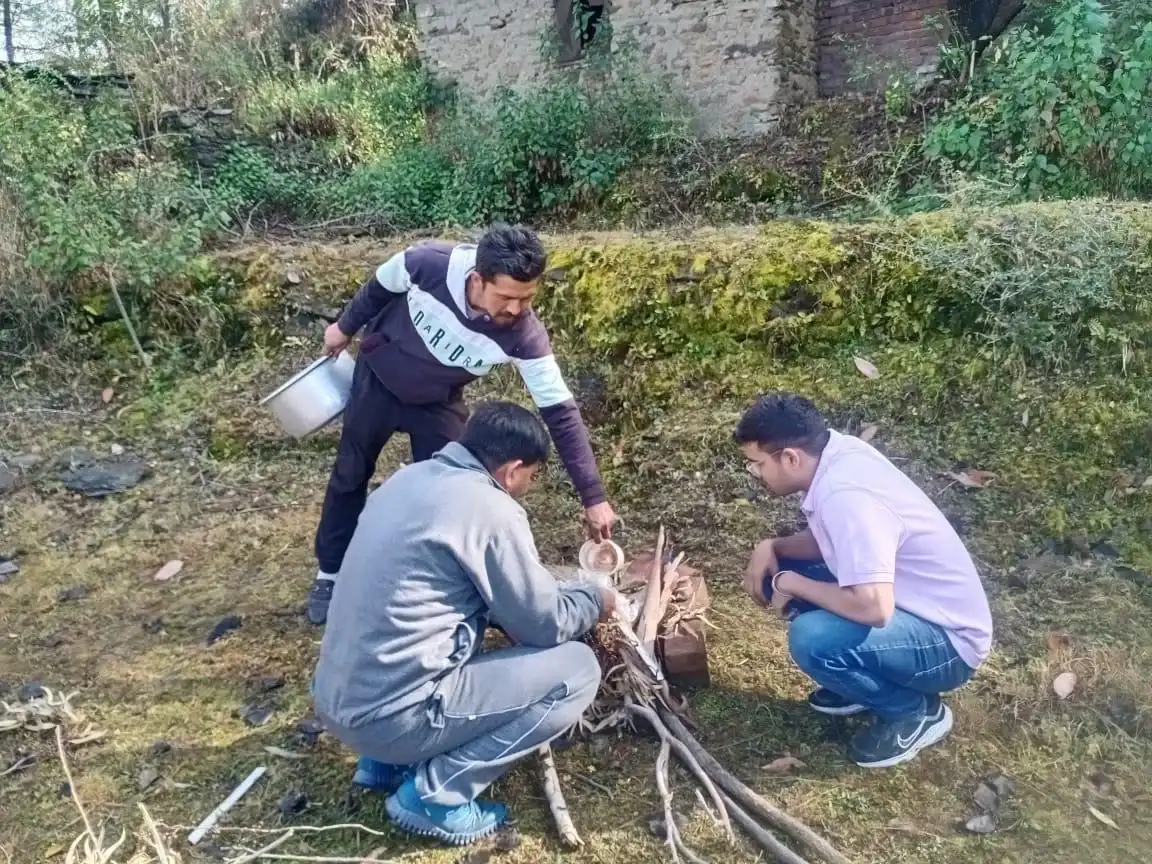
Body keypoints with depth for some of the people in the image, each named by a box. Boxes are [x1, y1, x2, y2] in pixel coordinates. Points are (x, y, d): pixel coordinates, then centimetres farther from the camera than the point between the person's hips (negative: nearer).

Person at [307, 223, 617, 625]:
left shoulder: (524, 334, -35)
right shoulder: (430, 263, -37)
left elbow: (560, 411, -31)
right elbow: (381, 286, -13)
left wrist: (593, 497, -32)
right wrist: (345, 326, 5)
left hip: (438, 402, 0)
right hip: (378, 379, 0)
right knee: (350, 476, 12)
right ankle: (330, 574, 32)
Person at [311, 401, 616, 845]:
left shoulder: (409, 478, 8)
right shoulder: (491, 509, -15)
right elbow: (546, 624, -5)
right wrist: (594, 600, 14)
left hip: (335, 700, 9)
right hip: (390, 715, -8)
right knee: (578, 670, -2)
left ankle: (386, 761, 20)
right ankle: (435, 791, -1)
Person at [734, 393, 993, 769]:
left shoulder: (845, 495, -32)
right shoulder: (837, 453, -4)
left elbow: (875, 608, -37)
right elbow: (827, 541, 12)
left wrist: (793, 585, -21)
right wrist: (772, 547, -7)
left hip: (947, 641, -9)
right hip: (914, 605, 9)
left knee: (812, 639, -31)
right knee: (779, 572, 5)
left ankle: (915, 711, -3)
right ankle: (866, 680, 17)